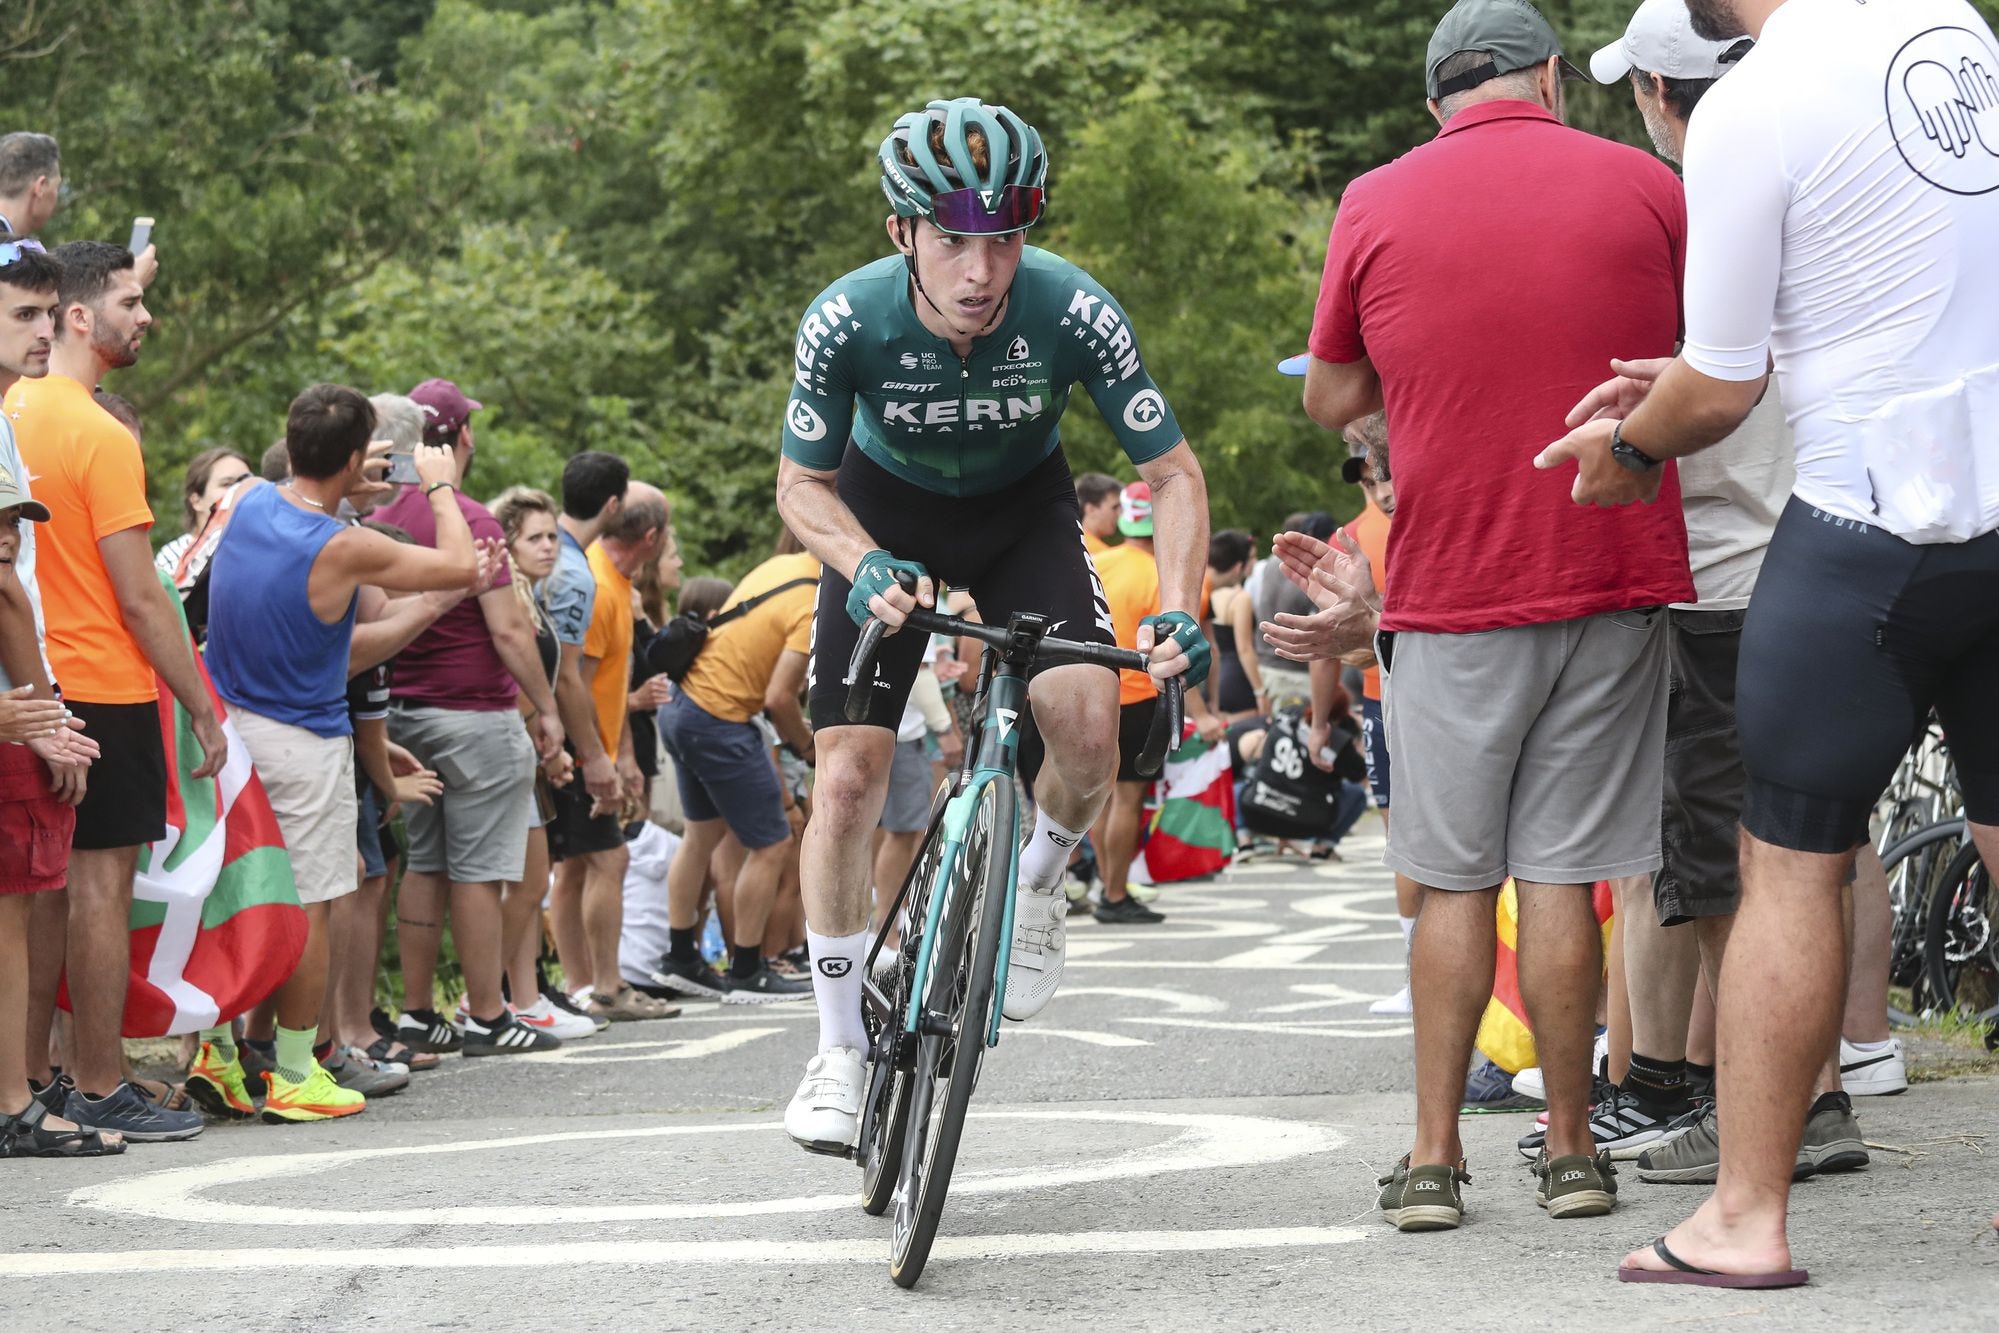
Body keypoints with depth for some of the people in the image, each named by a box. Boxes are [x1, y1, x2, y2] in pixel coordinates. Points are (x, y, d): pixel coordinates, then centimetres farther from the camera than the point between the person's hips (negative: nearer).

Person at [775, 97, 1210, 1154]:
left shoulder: (1074, 313, -31)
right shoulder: (848, 321, -30)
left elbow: (1173, 472, -20)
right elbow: (800, 484, -15)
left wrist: (1178, 610, -36)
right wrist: (866, 569, -35)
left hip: (1024, 512, 0)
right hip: (886, 518, 0)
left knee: (1088, 724, -25)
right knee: (848, 776, -9)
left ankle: (1038, 883, 9)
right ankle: (840, 1051, 7)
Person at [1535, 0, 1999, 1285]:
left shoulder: (1750, 109, -14)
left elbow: (1724, 392, -6)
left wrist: (1632, 444, 16)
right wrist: (1691, 375, 26)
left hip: (1874, 527, -6)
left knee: (1793, 863, 2)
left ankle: (1747, 1216, 5)